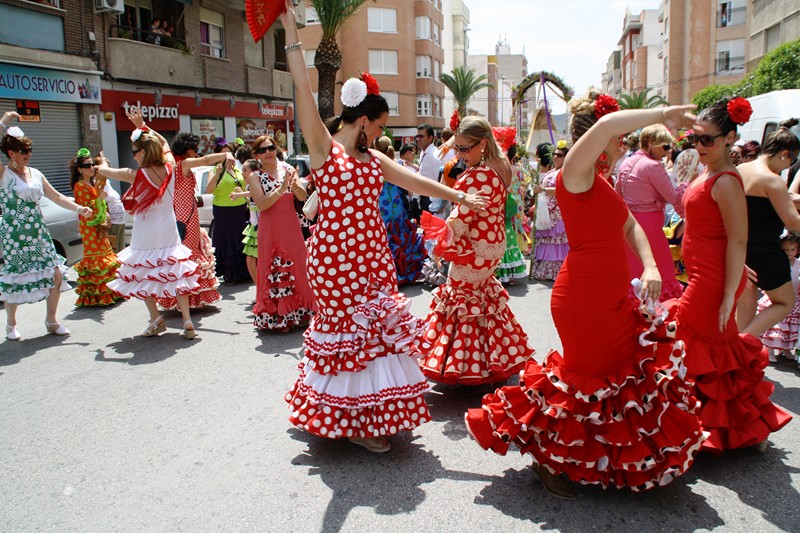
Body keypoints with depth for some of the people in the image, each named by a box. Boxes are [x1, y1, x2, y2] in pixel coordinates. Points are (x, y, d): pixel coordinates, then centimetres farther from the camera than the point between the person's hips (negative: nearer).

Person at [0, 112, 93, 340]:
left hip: (38, 233, 5)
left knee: (56, 274, 2)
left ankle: (51, 320, 18)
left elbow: (56, 196, 14)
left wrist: (79, 208, 3)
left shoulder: (36, 174, 10)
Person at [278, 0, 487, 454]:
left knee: (376, 330, 9)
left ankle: (372, 413, 24)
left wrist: (459, 196, 15)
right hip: (336, 257, -6)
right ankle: (354, 420, 14)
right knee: (347, 332, 1)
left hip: (372, 253, 7)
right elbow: (304, 91, -10)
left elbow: (414, 181, 16)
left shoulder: (372, 158, 14)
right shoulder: (324, 147, -4)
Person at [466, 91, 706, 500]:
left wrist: (650, 266, 6)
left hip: (613, 299, 10)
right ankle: (545, 456, 21)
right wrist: (661, 115, -19)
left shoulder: (600, 180, 14)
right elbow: (607, 124, -32)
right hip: (584, 300, -10)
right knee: (589, 380, 1)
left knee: (625, 373, 17)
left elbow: (629, 225, 21)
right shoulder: (576, 174, -15)